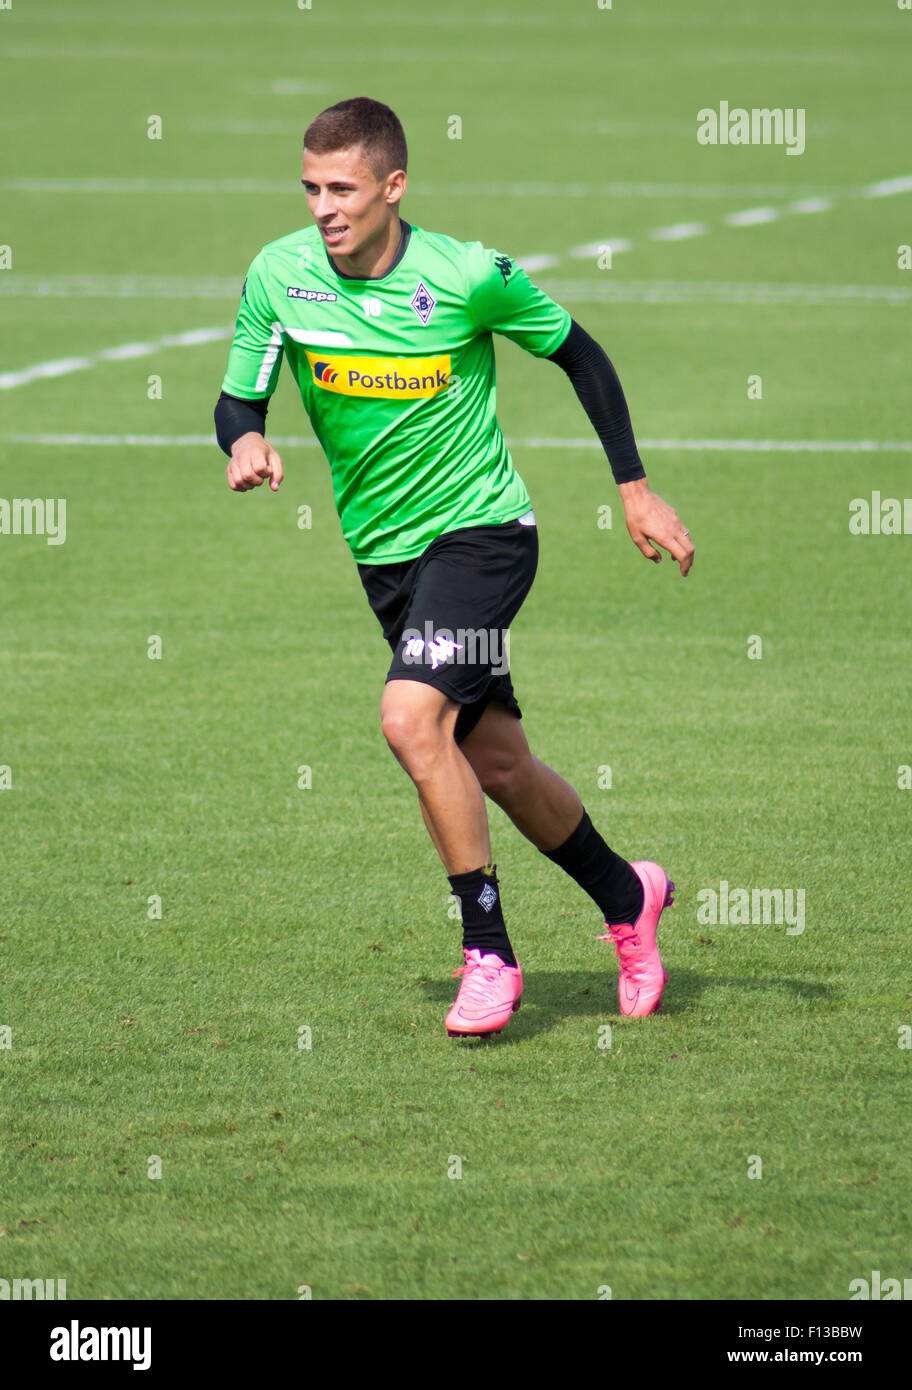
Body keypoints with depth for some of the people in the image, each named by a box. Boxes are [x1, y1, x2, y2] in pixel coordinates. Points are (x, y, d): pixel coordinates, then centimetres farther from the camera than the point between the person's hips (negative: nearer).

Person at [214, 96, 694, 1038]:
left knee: (410, 717, -25)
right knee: (497, 765, 13)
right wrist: (245, 441, -25)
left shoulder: (471, 277, -16)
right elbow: (238, 398, 0)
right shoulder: (279, 275, -8)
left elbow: (579, 354, -1)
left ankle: (488, 951, -12)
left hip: (480, 528, -5)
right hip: (382, 552, 5)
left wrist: (635, 489, 0)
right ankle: (626, 898, 38)